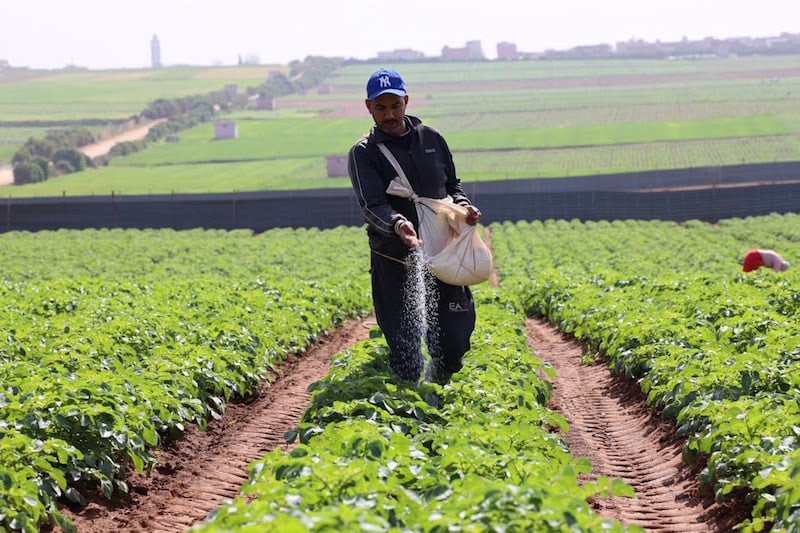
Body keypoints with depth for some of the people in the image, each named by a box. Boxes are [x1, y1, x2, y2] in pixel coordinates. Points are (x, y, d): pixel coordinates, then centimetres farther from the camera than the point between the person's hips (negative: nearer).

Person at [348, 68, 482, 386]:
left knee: (455, 339, 3)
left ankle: (436, 392, 30)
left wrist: (463, 205, -2)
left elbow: (452, 185, 21)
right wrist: (398, 224, -36)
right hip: (395, 262, -3)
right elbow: (372, 205, -15)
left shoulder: (431, 138, 10)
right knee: (405, 346, -3)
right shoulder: (363, 153, -3)